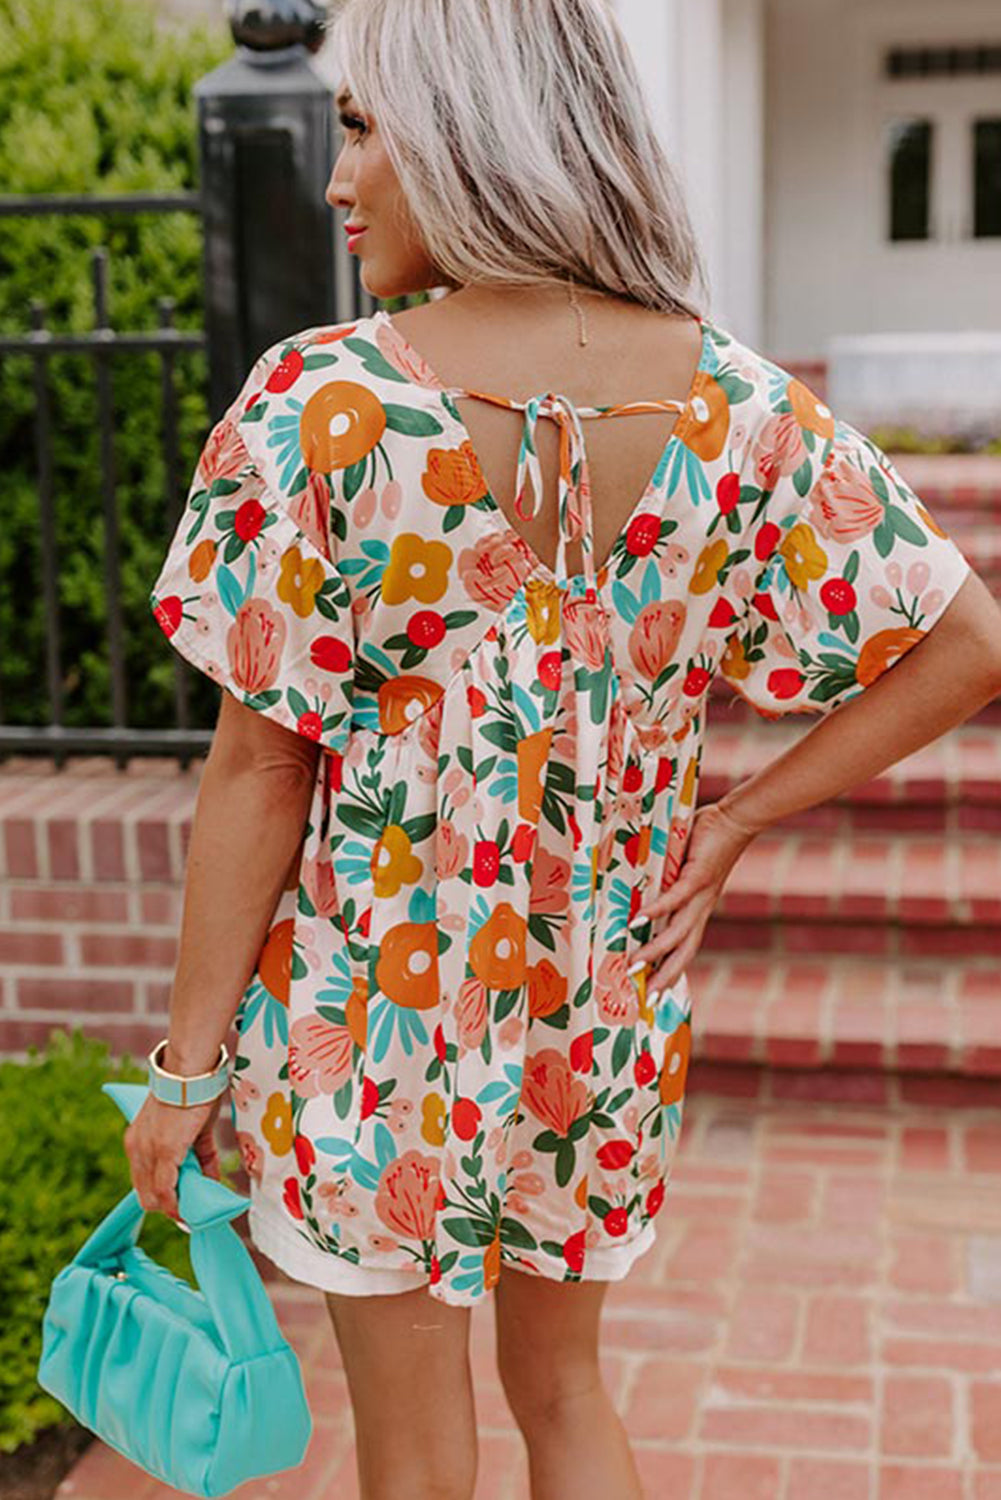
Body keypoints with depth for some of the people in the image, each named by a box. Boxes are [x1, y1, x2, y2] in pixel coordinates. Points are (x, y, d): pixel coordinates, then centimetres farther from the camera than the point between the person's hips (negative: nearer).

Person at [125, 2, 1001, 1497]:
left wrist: (189, 1061, -4)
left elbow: (260, 764, -15)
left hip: (372, 1000, -3)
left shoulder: (322, 404, -19)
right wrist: (735, 816, 0)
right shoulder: (738, 405, -9)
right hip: (608, 1006, 4)